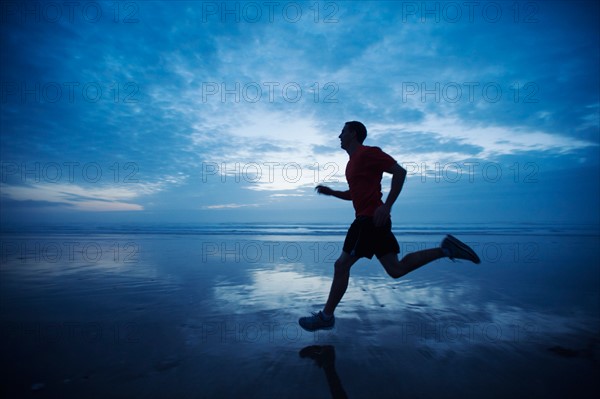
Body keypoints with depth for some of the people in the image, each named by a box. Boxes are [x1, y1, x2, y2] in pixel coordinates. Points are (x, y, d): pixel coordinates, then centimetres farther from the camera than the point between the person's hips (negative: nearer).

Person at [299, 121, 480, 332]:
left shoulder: (367, 152, -6)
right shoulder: (353, 161, 22)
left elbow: (399, 171, -15)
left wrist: (387, 205, -22)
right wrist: (330, 192, 17)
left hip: (370, 219, -10)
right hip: (371, 220, 10)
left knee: (341, 265, -5)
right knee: (396, 269, 8)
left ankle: (326, 317, 7)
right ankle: (446, 248, 9)